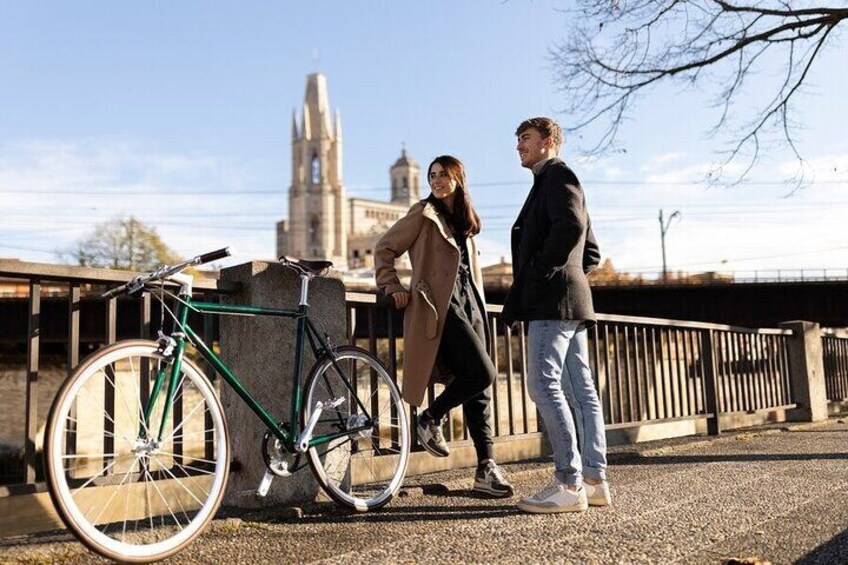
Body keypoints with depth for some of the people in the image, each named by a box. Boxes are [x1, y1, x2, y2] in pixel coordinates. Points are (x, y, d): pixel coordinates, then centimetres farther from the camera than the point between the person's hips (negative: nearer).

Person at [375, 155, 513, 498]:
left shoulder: (467, 221, 20)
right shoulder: (424, 214, 1)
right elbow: (384, 249, 2)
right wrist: (393, 287, -8)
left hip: (469, 304, 7)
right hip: (439, 305, -7)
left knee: (479, 386, 2)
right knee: (482, 373, -19)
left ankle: (485, 469, 6)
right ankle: (430, 420, 3)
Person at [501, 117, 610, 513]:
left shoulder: (557, 174, -1)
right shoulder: (551, 182, 28)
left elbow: (571, 226, -22)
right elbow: (591, 252, 30)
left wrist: (541, 271, -16)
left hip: (552, 300, -11)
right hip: (570, 302, 11)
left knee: (543, 384, -14)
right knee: (580, 390, 6)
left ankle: (569, 484, -13)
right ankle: (594, 481, 9)